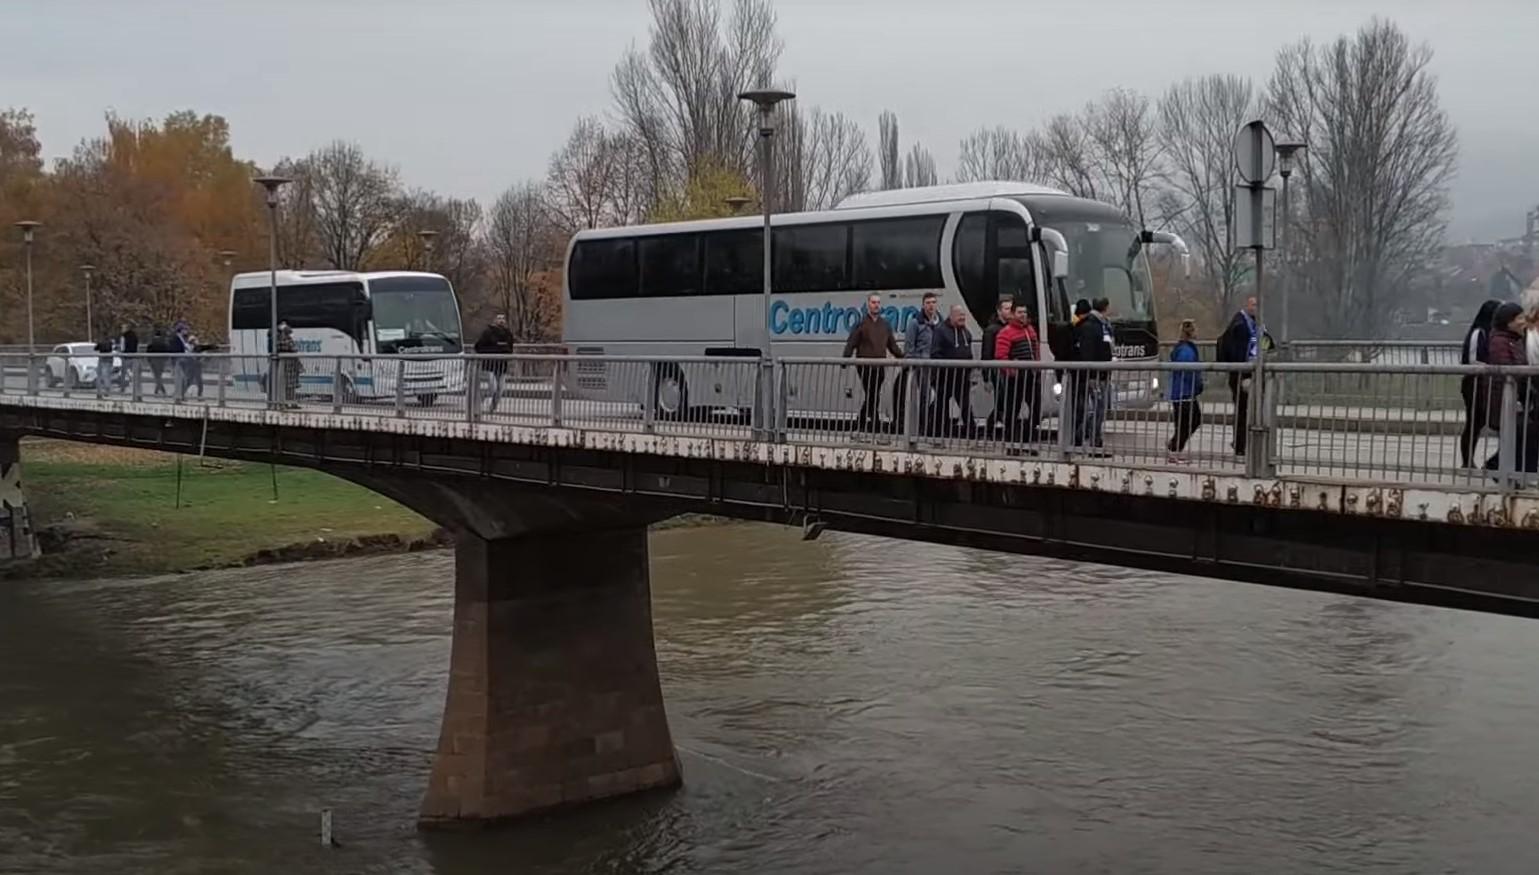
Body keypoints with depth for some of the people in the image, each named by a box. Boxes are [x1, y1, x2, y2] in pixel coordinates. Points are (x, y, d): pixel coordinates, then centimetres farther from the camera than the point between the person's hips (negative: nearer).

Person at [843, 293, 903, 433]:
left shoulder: (885, 325, 16)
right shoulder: (861, 323, 0)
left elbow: (892, 345, 18)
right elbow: (851, 344, -7)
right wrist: (845, 360, -19)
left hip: (879, 367, 5)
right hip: (865, 367, -5)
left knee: (871, 398, 9)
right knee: (874, 397, -9)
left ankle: (862, 424, 20)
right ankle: (876, 426, -4)